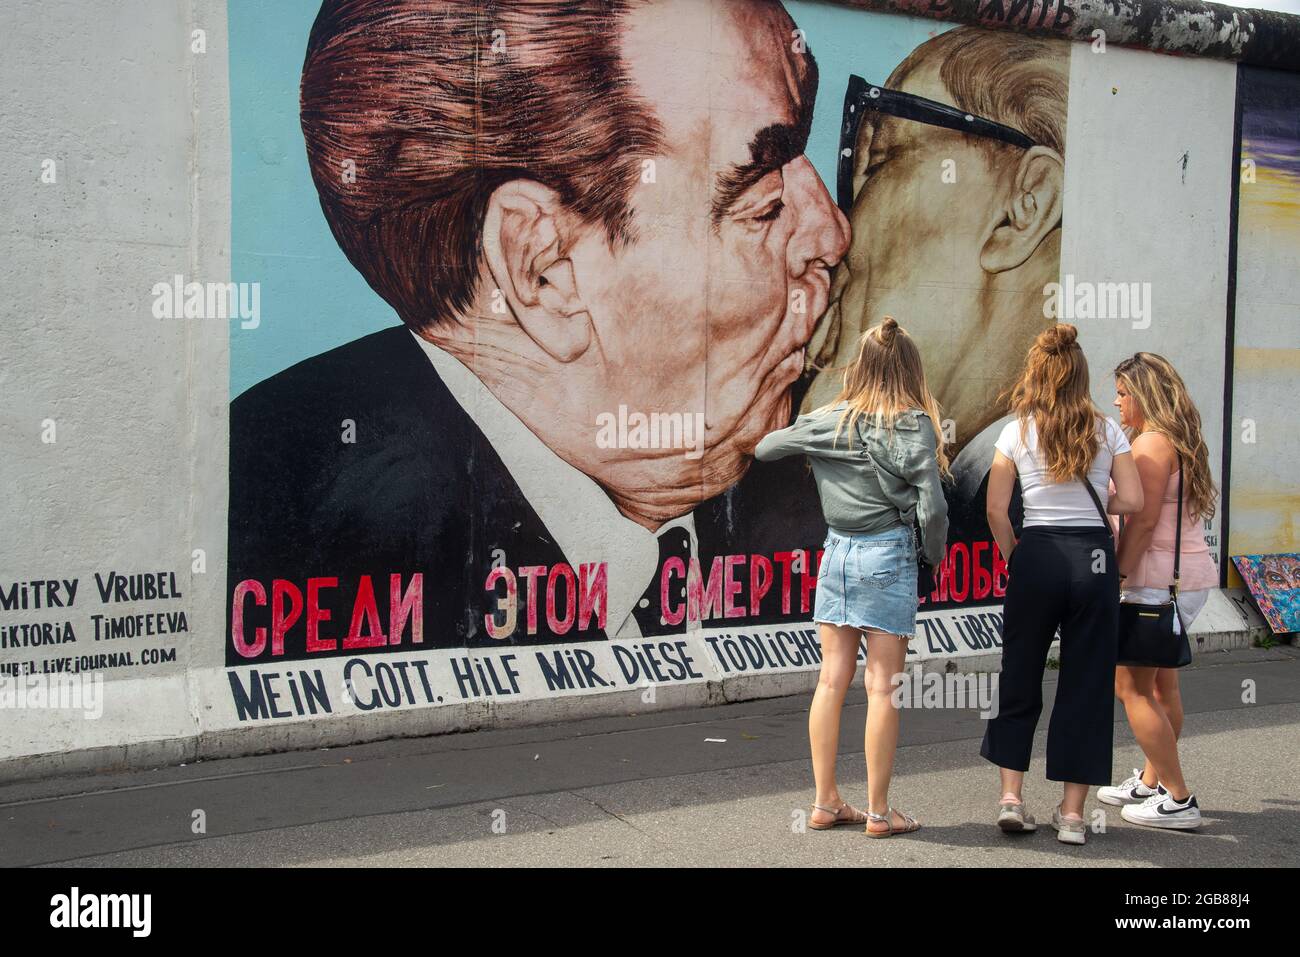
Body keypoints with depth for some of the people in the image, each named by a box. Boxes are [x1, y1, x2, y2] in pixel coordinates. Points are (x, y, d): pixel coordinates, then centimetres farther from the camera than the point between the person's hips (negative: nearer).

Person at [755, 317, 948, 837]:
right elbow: (931, 507, -15)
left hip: (837, 551, 4)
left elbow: (764, 449, 16)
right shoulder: (913, 425, -10)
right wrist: (936, 555, 2)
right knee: (882, 686, 1)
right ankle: (879, 811, 7)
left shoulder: (826, 420, 3)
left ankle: (825, 802, 15)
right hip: (888, 557, -4)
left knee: (832, 679, 9)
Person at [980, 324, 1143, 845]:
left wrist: (1013, 557, 10)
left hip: (1036, 555, 0)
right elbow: (1132, 501, -4)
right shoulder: (1107, 430, 1)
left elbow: (996, 510, -4)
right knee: (1086, 686, 7)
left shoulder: (1017, 433, -1)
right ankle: (1072, 812, 8)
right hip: (1094, 559, 0)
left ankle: (1011, 796, 10)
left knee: (1018, 680, 13)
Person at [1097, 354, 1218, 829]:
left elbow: (1143, 521, -20)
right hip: (1190, 575, 10)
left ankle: (1178, 800, -3)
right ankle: (1151, 781, 28)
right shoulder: (1179, 442, 16)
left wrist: (1119, 575, -17)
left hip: (1160, 579, -10)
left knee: (1131, 685, -5)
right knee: (1160, 683, 17)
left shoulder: (1152, 443, -14)